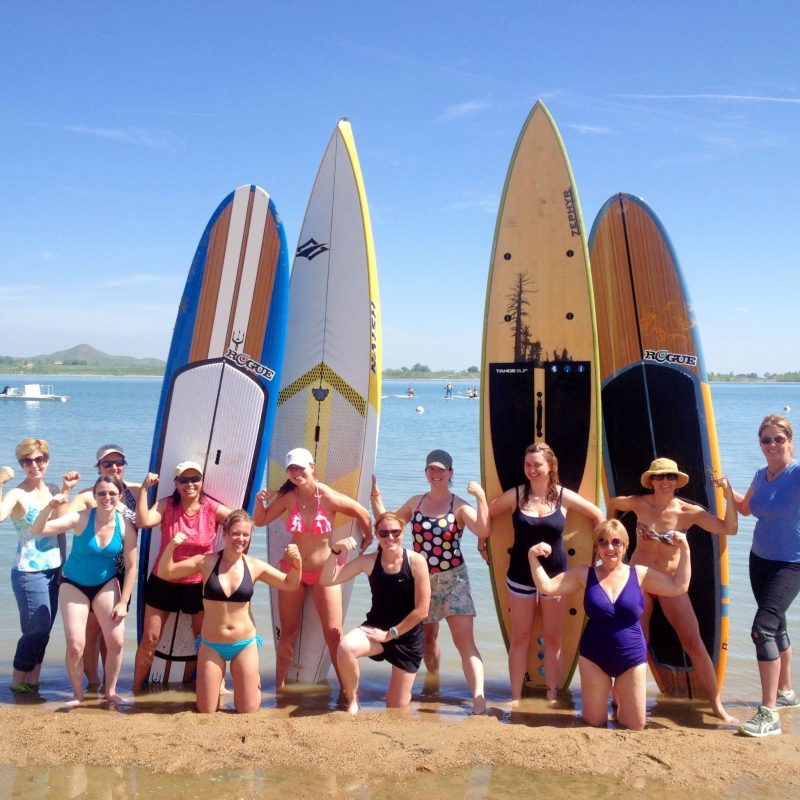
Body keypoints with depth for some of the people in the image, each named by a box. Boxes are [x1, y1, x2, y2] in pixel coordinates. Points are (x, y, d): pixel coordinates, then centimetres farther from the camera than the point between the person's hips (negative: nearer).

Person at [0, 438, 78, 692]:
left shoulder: (53, 490, 7)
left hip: (54, 570, 6)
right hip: (29, 573, -6)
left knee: (43, 631, 11)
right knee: (37, 630, -1)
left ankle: (32, 681, 23)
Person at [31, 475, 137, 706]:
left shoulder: (126, 526, -16)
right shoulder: (80, 519, -22)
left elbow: (131, 567, -8)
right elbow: (37, 531, -30)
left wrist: (123, 602, -8)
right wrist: (49, 507, -47)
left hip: (106, 585, 2)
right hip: (74, 585, -1)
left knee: (116, 641, -5)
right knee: (75, 645, -6)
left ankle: (110, 690, 20)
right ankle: (77, 693, 20)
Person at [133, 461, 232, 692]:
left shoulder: (213, 509, -10)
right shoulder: (166, 505, -8)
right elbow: (143, 521, -25)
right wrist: (144, 488, -27)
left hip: (199, 585, 0)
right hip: (163, 582, 0)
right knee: (149, 640, 6)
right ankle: (136, 690, 23)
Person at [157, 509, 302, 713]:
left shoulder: (255, 566, -4)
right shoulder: (206, 562, -8)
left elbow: (289, 585, 7)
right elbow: (165, 573, -5)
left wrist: (297, 562, -12)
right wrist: (171, 546, -22)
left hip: (245, 644, 1)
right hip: (211, 645, 0)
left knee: (248, 712, 8)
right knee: (206, 712, 8)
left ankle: (253, 679, 38)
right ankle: (217, 681, 38)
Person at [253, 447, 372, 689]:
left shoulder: (328, 497, -18)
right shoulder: (288, 497, -7)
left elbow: (362, 513, -5)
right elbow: (260, 521, 6)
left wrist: (368, 539, 7)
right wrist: (260, 501, -11)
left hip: (324, 571, -3)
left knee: (334, 633, -2)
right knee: (288, 633, 11)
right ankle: (279, 687, 21)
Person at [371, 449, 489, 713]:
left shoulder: (459, 506, -8)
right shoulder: (416, 502, 7)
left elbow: (483, 531, -25)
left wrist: (481, 497, -31)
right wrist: (375, 495, 11)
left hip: (453, 579, -5)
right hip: (421, 580, 5)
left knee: (464, 641, -15)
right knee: (427, 638, 20)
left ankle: (479, 700, -20)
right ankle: (433, 684, 43)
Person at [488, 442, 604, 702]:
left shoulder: (564, 497, -6)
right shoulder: (515, 495, -6)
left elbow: (598, 516, 7)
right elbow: (485, 516, 5)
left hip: (555, 575, 0)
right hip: (520, 576, 0)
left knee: (553, 639, 9)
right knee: (520, 638, 7)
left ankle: (552, 695, 21)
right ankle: (515, 697, 16)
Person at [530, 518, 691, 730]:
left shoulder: (639, 574, -1)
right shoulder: (585, 574, -3)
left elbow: (679, 586, -1)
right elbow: (547, 587, -5)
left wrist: (685, 551, -6)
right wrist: (533, 558, -16)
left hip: (632, 658, 1)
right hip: (594, 657, 0)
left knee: (635, 726, 7)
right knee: (594, 724, 7)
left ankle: (619, 695, 36)